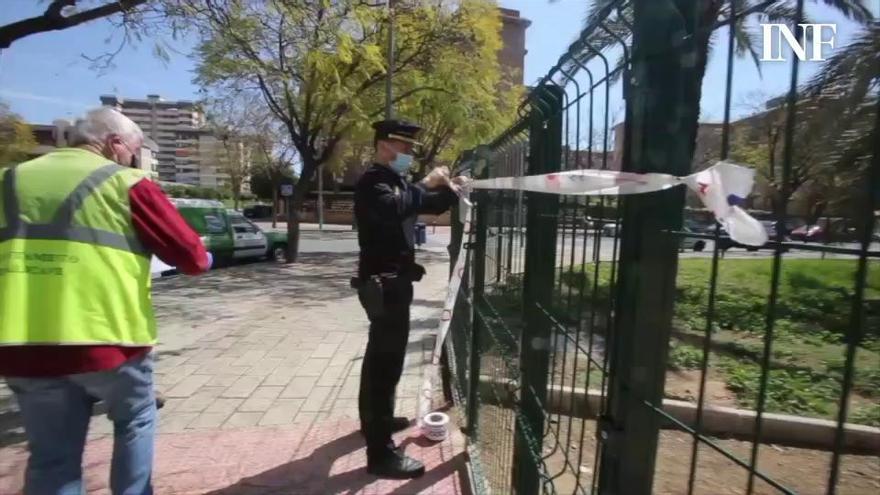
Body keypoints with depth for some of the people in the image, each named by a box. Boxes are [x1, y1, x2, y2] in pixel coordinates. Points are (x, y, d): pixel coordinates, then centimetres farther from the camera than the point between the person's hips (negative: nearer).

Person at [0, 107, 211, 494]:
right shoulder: (127, 185, -5)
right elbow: (190, 255, -6)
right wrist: (204, 259, 15)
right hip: (108, 337, -4)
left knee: (52, 456, 17)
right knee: (135, 423, 20)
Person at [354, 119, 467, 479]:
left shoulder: (394, 181, 18)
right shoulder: (373, 181, -13)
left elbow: (427, 207, 20)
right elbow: (391, 209, -34)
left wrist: (450, 190, 3)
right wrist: (426, 184, -25)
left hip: (391, 281, 11)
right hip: (384, 282, -11)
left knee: (381, 357, 21)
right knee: (386, 361, -9)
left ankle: (377, 420, 39)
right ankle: (381, 453, -2)